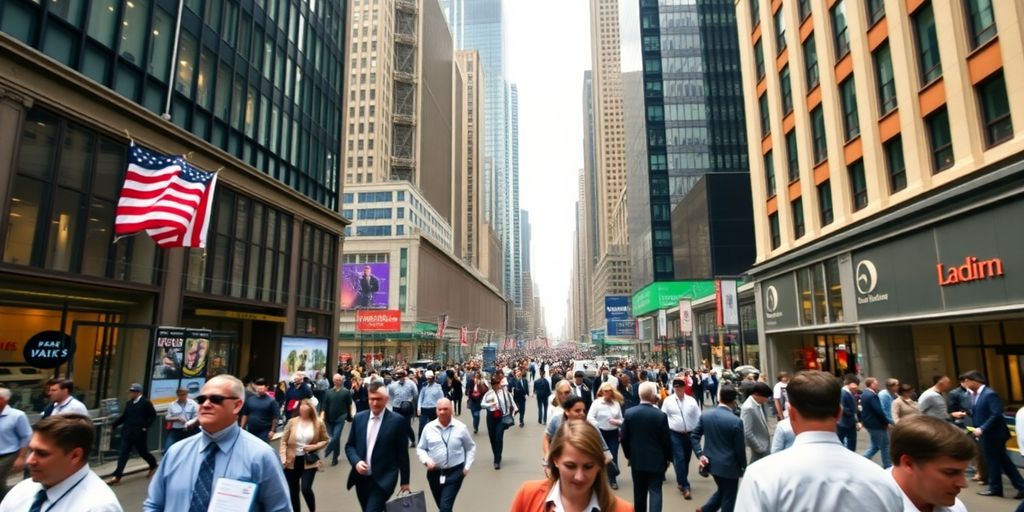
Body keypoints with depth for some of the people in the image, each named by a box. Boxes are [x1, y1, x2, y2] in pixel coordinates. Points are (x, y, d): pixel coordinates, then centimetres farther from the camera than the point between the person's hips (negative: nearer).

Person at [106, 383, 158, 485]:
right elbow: (124, 416, 15)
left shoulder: (146, 402, -9)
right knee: (123, 453, -1)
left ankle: (153, 466, 33)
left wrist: (146, 426, -13)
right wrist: (113, 425, 8)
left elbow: (153, 415, -8)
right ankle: (117, 476, 1)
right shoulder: (128, 403, 8)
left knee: (143, 452, 9)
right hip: (127, 432, 5)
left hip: (139, 433, -5)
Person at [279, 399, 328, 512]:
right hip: (292, 461, 2)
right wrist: (283, 457, -10)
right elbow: (284, 441, 0)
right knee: (293, 491, 9)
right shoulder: (292, 422, -3)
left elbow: (326, 440, 5)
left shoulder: (319, 423, -5)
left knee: (306, 489, -13)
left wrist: (315, 446, -12)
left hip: (309, 461, -2)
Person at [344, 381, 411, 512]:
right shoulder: (359, 418, 4)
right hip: (361, 479, 5)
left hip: (383, 480, -5)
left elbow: (402, 453, -5)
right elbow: (349, 445, 10)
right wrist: (356, 462, -10)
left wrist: (404, 481, -1)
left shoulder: (397, 421, -9)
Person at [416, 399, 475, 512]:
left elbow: (471, 447, 7)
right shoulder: (429, 427, -4)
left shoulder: (461, 427, -6)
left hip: (454, 472, -3)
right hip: (434, 473, 3)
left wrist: (467, 466, -1)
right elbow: (420, 448, 5)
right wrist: (426, 460, -13)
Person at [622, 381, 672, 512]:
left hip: (636, 459, 3)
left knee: (639, 492, 16)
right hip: (656, 460, -3)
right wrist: (668, 458, 7)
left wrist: (628, 455, 12)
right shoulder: (661, 415, -16)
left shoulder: (629, 413, -9)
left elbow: (624, 438, -2)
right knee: (655, 491, 3)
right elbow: (666, 440, -9)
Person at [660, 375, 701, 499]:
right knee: (679, 459, -10)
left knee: (686, 459, 14)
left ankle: (681, 481, 33)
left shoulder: (691, 400, -1)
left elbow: (698, 417, 4)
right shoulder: (668, 400, -6)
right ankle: (685, 487, -3)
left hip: (689, 434, 3)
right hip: (674, 434, -3)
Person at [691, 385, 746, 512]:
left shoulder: (705, 415, -3)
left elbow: (694, 436, -1)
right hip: (729, 466, -6)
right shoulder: (736, 421, -19)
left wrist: (700, 454, -1)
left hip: (711, 462, 6)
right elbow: (740, 448, -12)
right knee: (728, 499, 12)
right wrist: (743, 466, 3)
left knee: (722, 491, 28)